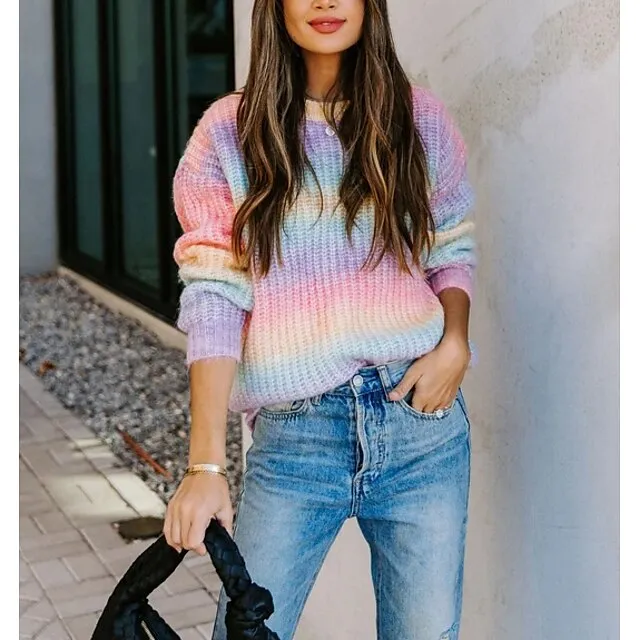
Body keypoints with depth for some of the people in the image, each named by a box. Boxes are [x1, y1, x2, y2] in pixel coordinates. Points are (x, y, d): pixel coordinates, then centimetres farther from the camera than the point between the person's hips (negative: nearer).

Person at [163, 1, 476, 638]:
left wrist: (455, 344, -7)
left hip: (421, 416, 2)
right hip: (293, 436, -1)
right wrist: (205, 462, -13)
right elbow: (213, 302, -5)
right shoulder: (229, 132, 0)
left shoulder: (419, 119, 6)